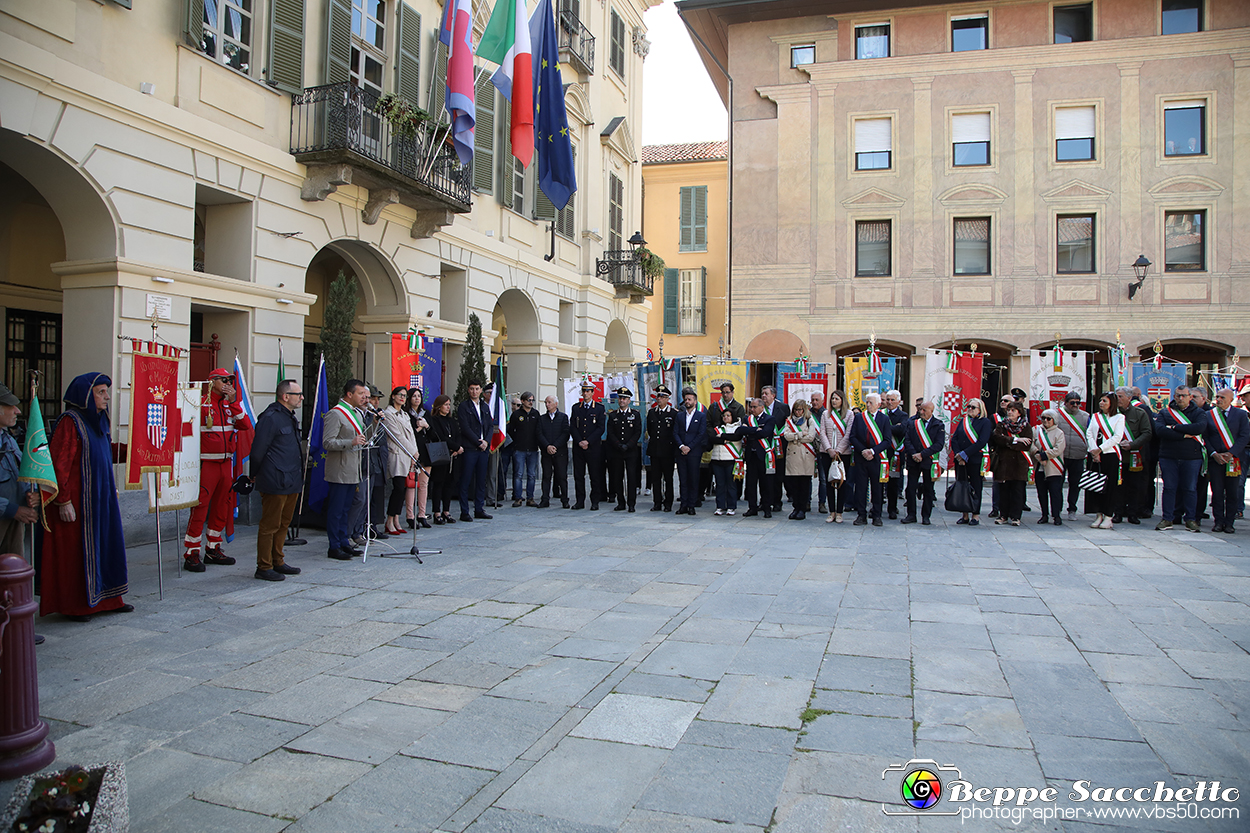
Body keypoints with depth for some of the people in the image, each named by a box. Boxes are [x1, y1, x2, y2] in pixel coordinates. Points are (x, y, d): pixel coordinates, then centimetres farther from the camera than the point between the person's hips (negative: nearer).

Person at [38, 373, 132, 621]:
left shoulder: (97, 421, 14)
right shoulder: (70, 421, -14)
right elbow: (59, 463, -19)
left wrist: (111, 488, 22)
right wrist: (64, 501, -22)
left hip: (99, 498, 9)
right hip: (77, 499, -9)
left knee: (104, 546, 12)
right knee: (75, 551, 0)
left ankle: (105, 599, 21)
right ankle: (73, 606, 11)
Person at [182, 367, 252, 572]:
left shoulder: (231, 405, 13)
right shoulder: (200, 404, -6)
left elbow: (245, 425, -1)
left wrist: (233, 402, -8)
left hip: (226, 463, 7)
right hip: (206, 463, -7)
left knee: (221, 508, 12)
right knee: (199, 509, -7)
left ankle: (213, 550, 22)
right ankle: (191, 555, -1)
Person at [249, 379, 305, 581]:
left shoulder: (291, 417, 16)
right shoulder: (270, 418, -15)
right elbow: (258, 450, -13)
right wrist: (255, 476, -2)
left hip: (292, 482, 9)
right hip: (275, 483, -9)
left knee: (283, 524, 16)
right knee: (270, 525, -1)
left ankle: (278, 562, 26)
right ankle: (264, 567, 7)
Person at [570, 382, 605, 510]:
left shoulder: (600, 408, 3)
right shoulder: (576, 408, 12)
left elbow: (600, 428, -4)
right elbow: (572, 427, 6)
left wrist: (588, 441, -12)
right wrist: (579, 441, -9)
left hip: (594, 447, -3)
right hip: (578, 447, 3)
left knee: (595, 476, -1)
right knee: (578, 475, 4)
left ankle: (595, 502, 7)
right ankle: (580, 501, 11)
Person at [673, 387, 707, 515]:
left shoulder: (702, 416, 3)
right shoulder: (679, 415, 13)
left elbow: (701, 434, -5)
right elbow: (675, 432, 7)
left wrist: (689, 447, -11)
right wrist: (681, 446, -9)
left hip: (694, 452, -3)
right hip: (681, 452, 3)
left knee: (693, 479, -1)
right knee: (683, 479, 4)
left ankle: (691, 505, 6)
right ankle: (684, 505, 8)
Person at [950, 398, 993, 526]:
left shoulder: (985, 422, -2)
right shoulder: (962, 421, 13)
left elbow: (981, 442, -13)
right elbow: (954, 438, 6)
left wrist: (965, 454, -16)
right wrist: (958, 454, -10)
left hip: (976, 460, -5)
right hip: (960, 460, 5)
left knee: (975, 488, 1)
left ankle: (976, 515, 9)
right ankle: (965, 515, 14)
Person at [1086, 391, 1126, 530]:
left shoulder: (1119, 417, 3)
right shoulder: (1095, 416, 15)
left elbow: (1117, 437, -7)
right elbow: (1089, 434, 5)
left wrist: (1100, 449, -13)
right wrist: (1093, 451, -9)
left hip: (1111, 455, -4)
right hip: (1096, 455, 4)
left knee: (1111, 486, -3)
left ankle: (1108, 517, 0)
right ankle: (1099, 515, 12)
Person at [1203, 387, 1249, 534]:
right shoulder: (1208, 415, 6)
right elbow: (1205, 437, 5)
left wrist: (1231, 454, -12)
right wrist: (1214, 454, -8)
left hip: (1234, 459, -1)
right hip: (1215, 460, 1)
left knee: (1232, 493, 2)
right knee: (1217, 492, 1)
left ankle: (1229, 523, 10)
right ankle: (1219, 522, 8)